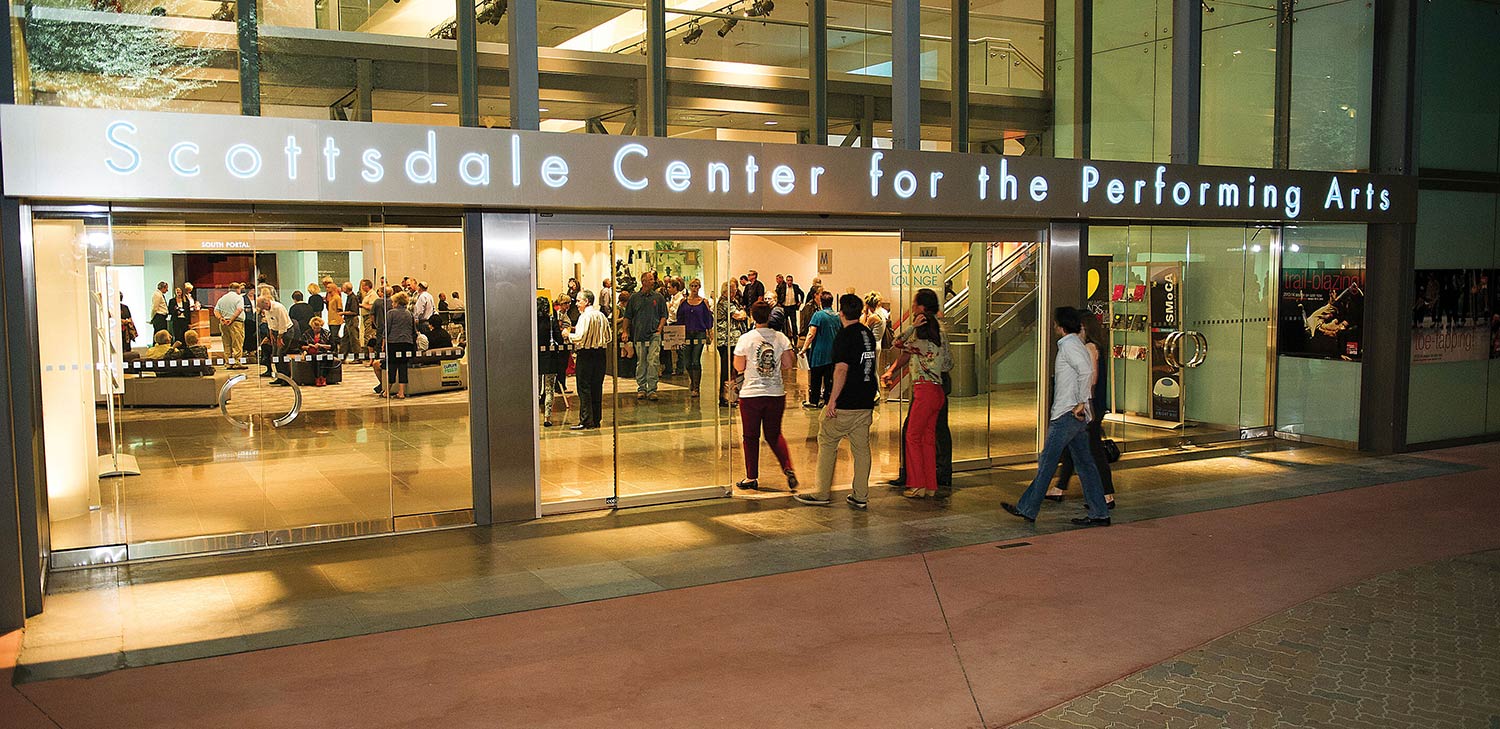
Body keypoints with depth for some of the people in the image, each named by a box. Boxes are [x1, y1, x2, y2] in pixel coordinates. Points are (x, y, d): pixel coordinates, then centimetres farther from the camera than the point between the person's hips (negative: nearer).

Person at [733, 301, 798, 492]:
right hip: (776, 392, 3)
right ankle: (788, 469, -1)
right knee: (774, 434, 16)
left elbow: (739, 367, -6)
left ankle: (752, 478, 15)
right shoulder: (780, 338, -3)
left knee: (751, 436, 10)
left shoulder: (746, 339, -9)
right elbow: (788, 364, -1)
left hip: (751, 393, -2)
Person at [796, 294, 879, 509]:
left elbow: (841, 369, -21)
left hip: (845, 403, -7)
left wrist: (832, 400, -20)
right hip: (866, 401, 7)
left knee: (827, 443, 5)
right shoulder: (869, 334, 10)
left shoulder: (844, 335, -13)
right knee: (862, 447, 9)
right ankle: (861, 497, 10)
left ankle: (822, 494, 8)